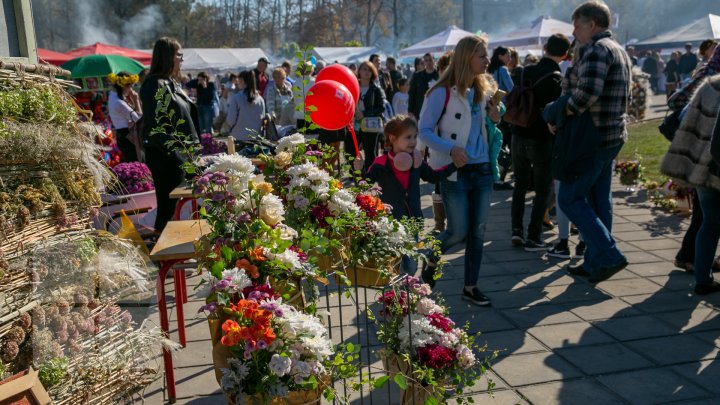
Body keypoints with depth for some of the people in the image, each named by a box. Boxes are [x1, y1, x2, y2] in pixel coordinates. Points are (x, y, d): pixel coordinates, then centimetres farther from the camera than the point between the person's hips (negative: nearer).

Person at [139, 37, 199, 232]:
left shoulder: (172, 84, 16)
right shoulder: (154, 85, -13)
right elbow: (154, 127, -20)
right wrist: (175, 154, -24)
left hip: (180, 155, 9)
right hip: (165, 157, -9)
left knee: (176, 205, 13)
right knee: (169, 205, -4)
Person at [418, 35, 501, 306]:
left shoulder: (483, 91, 11)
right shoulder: (442, 92, -10)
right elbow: (424, 131, -12)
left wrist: (495, 117, 1)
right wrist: (450, 149, -25)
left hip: (482, 170, 6)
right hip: (455, 173, -6)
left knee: (478, 231, 6)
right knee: (459, 232, -1)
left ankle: (470, 286, 18)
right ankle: (431, 260, 29)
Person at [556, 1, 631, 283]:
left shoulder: (597, 49, -14)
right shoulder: (620, 50, 18)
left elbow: (588, 91, -28)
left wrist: (562, 116, -16)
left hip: (593, 137, -10)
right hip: (613, 136, 10)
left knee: (570, 198, -4)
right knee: (599, 200, 13)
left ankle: (609, 256, -6)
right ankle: (595, 263, 20)